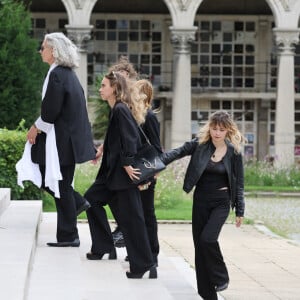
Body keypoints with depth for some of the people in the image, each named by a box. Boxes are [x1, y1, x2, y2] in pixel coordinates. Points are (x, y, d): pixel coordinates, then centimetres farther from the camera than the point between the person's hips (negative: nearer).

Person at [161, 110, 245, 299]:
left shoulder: (234, 152, -5)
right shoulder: (200, 145, -2)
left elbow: (239, 183, 0)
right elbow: (178, 153, -7)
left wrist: (240, 211, 1)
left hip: (221, 202, -3)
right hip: (201, 201, 3)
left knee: (208, 238, -22)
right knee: (199, 244, 2)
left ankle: (220, 277, 1)